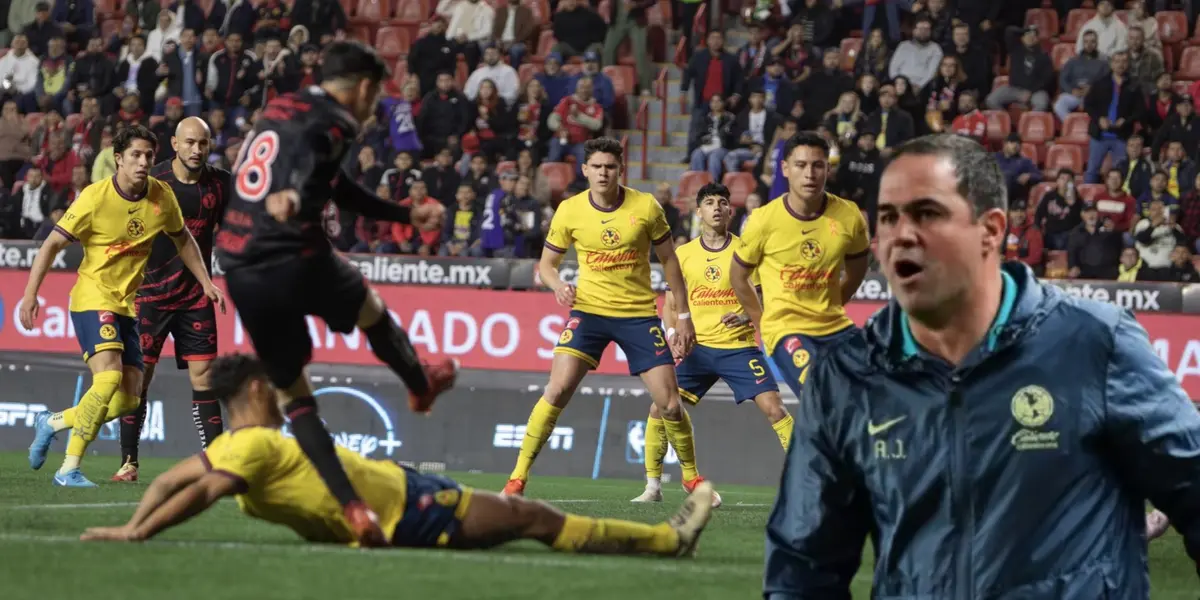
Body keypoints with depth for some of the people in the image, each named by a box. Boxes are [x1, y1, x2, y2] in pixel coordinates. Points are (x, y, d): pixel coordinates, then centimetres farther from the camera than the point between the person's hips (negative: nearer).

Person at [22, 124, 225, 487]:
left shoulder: (162, 196, -1)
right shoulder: (96, 198, -15)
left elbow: (182, 239, 19)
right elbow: (53, 243, -9)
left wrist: (205, 282, 15)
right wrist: (31, 293, -15)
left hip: (126, 304, 6)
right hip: (92, 297, -6)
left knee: (128, 400, 2)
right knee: (109, 377, -26)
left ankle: (52, 423, 25)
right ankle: (69, 469, -21)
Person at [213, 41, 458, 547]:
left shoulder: (277, 111, 23)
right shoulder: (332, 123, -3)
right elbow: (306, 168, -29)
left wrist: (403, 214, 45)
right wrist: (292, 196, -51)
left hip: (240, 272, 7)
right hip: (294, 260, -7)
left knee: (293, 396, 9)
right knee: (373, 312, 26)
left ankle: (353, 507, -1)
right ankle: (420, 385, 51)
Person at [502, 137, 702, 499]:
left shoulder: (646, 207, -4)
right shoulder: (569, 211, -3)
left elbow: (668, 261, 5)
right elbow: (546, 264, 6)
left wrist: (683, 316, 4)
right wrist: (558, 286, -17)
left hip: (639, 314, 0)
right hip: (589, 310, 0)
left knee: (669, 403, -3)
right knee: (558, 390, -17)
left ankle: (691, 476, 20)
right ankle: (518, 476, -9)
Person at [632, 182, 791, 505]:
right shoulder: (683, 254, 7)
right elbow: (670, 303, 13)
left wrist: (747, 316, -17)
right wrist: (672, 332, -5)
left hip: (739, 346, -2)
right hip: (697, 346, 2)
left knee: (774, 409, -13)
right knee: (660, 407, -7)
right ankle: (653, 485, 6)